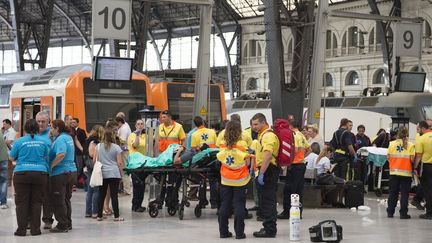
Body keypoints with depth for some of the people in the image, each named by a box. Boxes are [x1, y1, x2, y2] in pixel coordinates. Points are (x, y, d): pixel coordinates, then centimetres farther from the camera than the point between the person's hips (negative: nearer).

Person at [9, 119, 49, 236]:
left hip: (22, 173, -2)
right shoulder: (43, 142, 3)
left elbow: (12, 158, 5)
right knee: (36, 202, 7)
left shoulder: (19, 141, -4)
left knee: (21, 202, 3)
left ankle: (22, 229, 2)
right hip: (40, 173, 2)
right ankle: (35, 229, 6)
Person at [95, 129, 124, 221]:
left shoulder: (98, 147, 2)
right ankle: (116, 216, -2)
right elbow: (119, 163, -6)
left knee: (101, 195, 9)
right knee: (114, 195, -3)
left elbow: (94, 160, 3)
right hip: (114, 174, -3)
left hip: (102, 173, 3)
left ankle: (99, 215, 12)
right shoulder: (116, 147, -4)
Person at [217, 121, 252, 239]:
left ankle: (223, 231, 12)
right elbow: (247, 163, -12)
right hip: (239, 180, -3)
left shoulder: (224, 145, -4)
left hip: (226, 180, 3)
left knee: (224, 205, 10)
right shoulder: (242, 144, -12)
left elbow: (220, 159, 1)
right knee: (239, 205, 3)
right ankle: (239, 232, 1)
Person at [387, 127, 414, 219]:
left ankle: (390, 212, 16)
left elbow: (388, 157, 0)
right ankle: (403, 213, 4)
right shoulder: (410, 145, -8)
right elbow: (412, 159, -12)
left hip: (394, 171, 3)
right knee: (404, 193, 4)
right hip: (406, 172, -3)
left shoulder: (392, 144, -1)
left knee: (393, 192, 12)